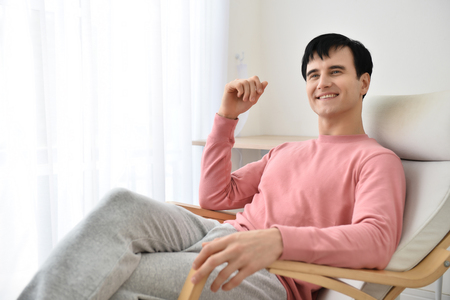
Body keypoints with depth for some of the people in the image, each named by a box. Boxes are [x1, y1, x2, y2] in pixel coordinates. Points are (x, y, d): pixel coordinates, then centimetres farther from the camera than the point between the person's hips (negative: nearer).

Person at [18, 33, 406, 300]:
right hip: (219, 239, 7)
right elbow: (216, 197, 21)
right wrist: (227, 117, 15)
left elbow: (377, 241, -17)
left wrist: (276, 239, -34)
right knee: (123, 204, -22)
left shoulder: (377, 160, 3)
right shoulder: (286, 151, 25)